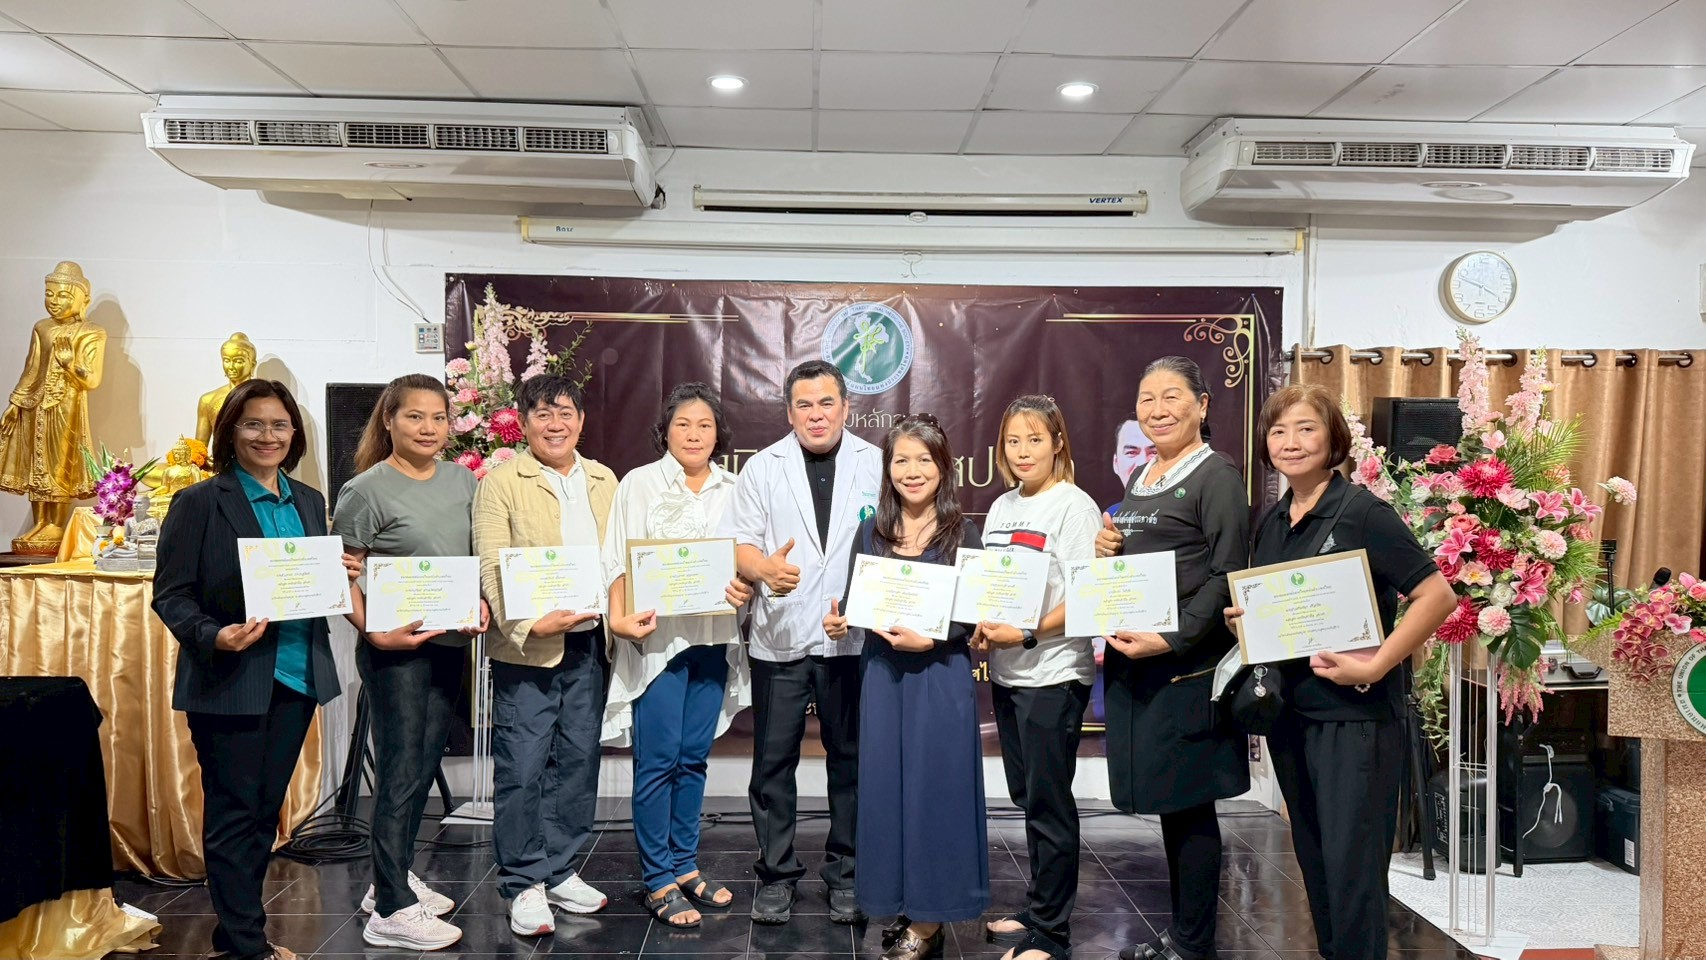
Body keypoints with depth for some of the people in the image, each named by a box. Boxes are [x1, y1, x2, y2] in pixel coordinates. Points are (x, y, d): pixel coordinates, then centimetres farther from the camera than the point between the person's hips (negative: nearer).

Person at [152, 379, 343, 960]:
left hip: (296, 676, 6)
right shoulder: (199, 502, -7)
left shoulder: (309, 501, 10)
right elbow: (171, 594, -9)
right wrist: (215, 637, -26)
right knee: (234, 814, 4)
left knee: (266, 808, 14)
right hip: (230, 682, -5)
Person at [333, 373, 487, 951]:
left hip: (450, 644, 6)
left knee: (423, 768, 16)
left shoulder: (463, 482, 7)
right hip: (396, 649, -6)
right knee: (401, 773, -1)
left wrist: (481, 603, -2)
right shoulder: (366, 490, -10)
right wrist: (376, 634, -22)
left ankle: (393, 878, 33)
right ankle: (391, 910, 10)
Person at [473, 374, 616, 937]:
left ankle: (560, 873, 26)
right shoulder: (501, 482, -4)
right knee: (522, 767, 1)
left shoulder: (604, 480, 11)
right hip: (526, 647, -4)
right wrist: (529, 624, -22)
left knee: (578, 761, 11)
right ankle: (523, 884, 15)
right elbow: (492, 567, -10)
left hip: (589, 643, 5)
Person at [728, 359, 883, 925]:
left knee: (851, 760, 9)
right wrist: (764, 568, -20)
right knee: (774, 760, 6)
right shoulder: (762, 468, 5)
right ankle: (776, 874, 21)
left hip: (854, 637, 0)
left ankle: (846, 874, 24)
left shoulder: (876, 466, 5)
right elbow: (740, 544, 2)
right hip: (780, 638, 0)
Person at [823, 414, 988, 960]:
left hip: (940, 675, -3)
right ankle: (903, 905, 24)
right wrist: (839, 621, -9)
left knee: (933, 784, 1)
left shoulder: (961, 533, -3)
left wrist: (929, 639, -19)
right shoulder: (872, 531, 7)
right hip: (882, 674, 4)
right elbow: (853, 603, 11)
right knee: (886, 785, 8)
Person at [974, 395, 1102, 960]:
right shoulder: (1001, 508, 12)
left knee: (1048, 803, -1)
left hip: (1053, 673, -7)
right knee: (1025, 796, 16)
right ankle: (1036, 910, 29)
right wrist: (982, 629, -1)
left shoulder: (1074, 506, -9)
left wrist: (1027, 635, -21)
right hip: (1005, 673, 7)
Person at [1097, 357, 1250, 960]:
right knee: (1168, 804, 14)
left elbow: (1226, 575, -15)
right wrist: (1106, 548, 3)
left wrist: (1172, 640, -22)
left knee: (1189, 807, 0)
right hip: (1132, 663, 7)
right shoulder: (1137, 479, 16)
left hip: (1187, 665, -7)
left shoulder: (1216, 476, -7)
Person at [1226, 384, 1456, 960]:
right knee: (1314, 860, 16)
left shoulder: (1361, 512, -12)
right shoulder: (1271, 523, 8)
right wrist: (1244, 620, -1)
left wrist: (1375, 667, -21)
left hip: (1355, 713, -7)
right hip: (1289, 711, 7)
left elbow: (1437, 595, -17)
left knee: (1352, 865, -2)